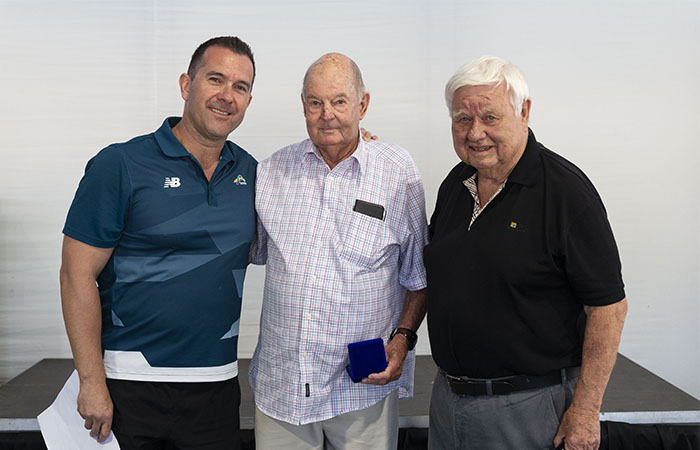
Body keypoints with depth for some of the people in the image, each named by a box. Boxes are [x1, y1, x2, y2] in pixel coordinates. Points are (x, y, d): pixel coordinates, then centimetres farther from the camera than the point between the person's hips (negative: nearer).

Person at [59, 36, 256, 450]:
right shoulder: (121, 166, -9)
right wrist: (92, 382, -12)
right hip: (129, 383, -4)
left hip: (217, 382, 4)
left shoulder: (250, 172, 5)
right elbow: (78, 276, -9)